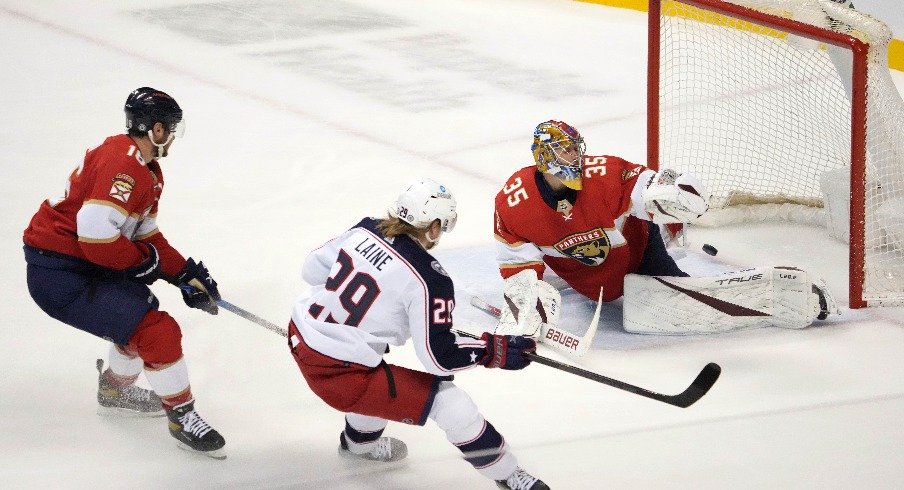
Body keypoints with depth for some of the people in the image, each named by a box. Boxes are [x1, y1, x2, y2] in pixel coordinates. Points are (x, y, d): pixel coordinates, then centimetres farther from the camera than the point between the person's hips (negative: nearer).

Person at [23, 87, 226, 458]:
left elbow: (147, 236, 19)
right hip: (59, 275, -11)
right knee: (157, 330, -14)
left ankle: (114, 391, 46)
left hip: (85, 266, 11)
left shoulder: (148, 172, 12)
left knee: (143, 318, 25)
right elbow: (95, 232, -30)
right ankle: (182, 416, 1)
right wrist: (143, 260, -14)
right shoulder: (123, 163, -22)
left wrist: (187, 275, 10)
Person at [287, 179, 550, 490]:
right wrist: (495, 350, -5)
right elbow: (439, 356, -17)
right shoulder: (428, 279, -18)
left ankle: (360, 442, 58)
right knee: (450, 402, -3)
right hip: (338, 373, -8)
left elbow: (312, 270, 14)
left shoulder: (364, 230, 0)